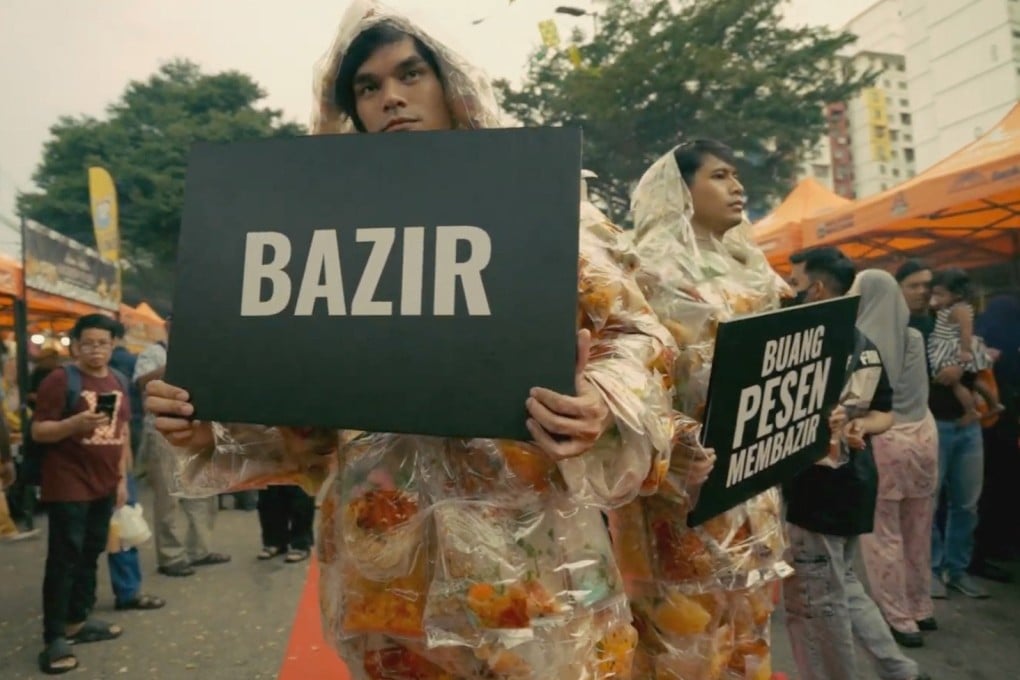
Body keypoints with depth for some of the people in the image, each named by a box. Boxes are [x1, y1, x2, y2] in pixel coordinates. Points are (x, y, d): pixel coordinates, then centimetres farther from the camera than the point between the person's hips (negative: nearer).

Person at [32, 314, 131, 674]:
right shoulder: (60, 380, -10)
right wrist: (76, 422, -29)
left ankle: (77, 621, 28)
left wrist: (122, 478, 13)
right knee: (64, 559, -1)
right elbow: (38, 431, -11)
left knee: (90, 555, 14)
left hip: (103, 487, 6)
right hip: (68, 488, -6)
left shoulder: (117, 383, 9)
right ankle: (54, 638, 8)